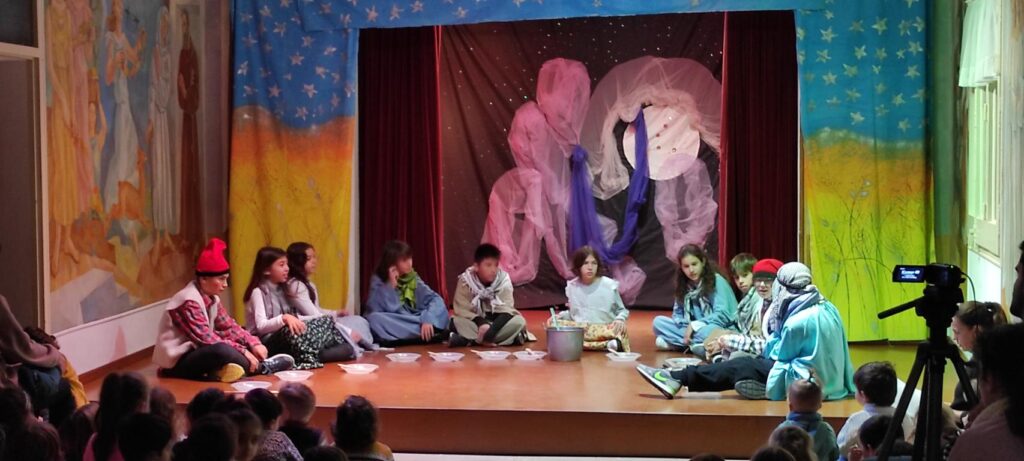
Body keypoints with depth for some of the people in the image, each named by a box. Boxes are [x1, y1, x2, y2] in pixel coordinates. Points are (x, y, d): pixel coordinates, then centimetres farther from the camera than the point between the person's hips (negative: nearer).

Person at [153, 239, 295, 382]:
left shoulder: (212, 298, 7)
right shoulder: (189, 301, -21)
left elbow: (229, 327, 7)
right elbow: (206, 339, -26)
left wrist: (253, 343, -10)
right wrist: (243, 352, -27)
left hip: (196, 354, 10)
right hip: (176, 362, -10)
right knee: (223, 350, -33)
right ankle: (261, 368, -13)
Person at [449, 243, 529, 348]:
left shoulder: (503, 280, -8)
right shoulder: (466, 281, -10)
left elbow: (505, 309, -15)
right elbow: (462, 309, -13)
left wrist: (492, 330, -32)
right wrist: (481, 323, -30)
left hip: (498, 324, 1)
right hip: (475, 323, -1)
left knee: (519, 321, -27)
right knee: (456, 321, -29)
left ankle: (470, 340, -31)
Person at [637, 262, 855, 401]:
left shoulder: (798, 321, -23)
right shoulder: (827, 307, 4)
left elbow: (778, 354, -9)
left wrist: (774, 333, 9)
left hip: (803, 381, -9)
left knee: (740, 366, -3)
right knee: (755, 360, 17)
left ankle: (678, 379, -1)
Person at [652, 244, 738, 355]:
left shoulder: (717, 281, -12)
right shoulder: (684, 284, 6)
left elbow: (722, 315, -20)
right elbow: (678, 314, 8)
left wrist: (694, 325, -22)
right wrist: (689, 327, -14)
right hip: (695, 330, 7)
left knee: (707, 332, -42)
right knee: (658, 321, -8)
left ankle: (677, 342, -17)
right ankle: (693, 342, -20)